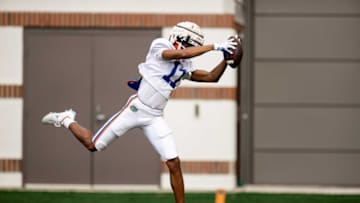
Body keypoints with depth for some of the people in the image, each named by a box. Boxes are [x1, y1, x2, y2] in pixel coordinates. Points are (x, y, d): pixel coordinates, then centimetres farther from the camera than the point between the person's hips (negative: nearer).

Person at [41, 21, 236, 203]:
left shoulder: (185, 67, 11)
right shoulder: (160, 46, -10)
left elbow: (211, 77, 14)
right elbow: (183, 53, -26)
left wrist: (226, 59, 0)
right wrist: (214, 46, -25)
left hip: (154, 118, 6)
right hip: (136, 109, -6)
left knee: (174, 164, -6)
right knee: (92, 145, 0)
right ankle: (66, 120, 26)